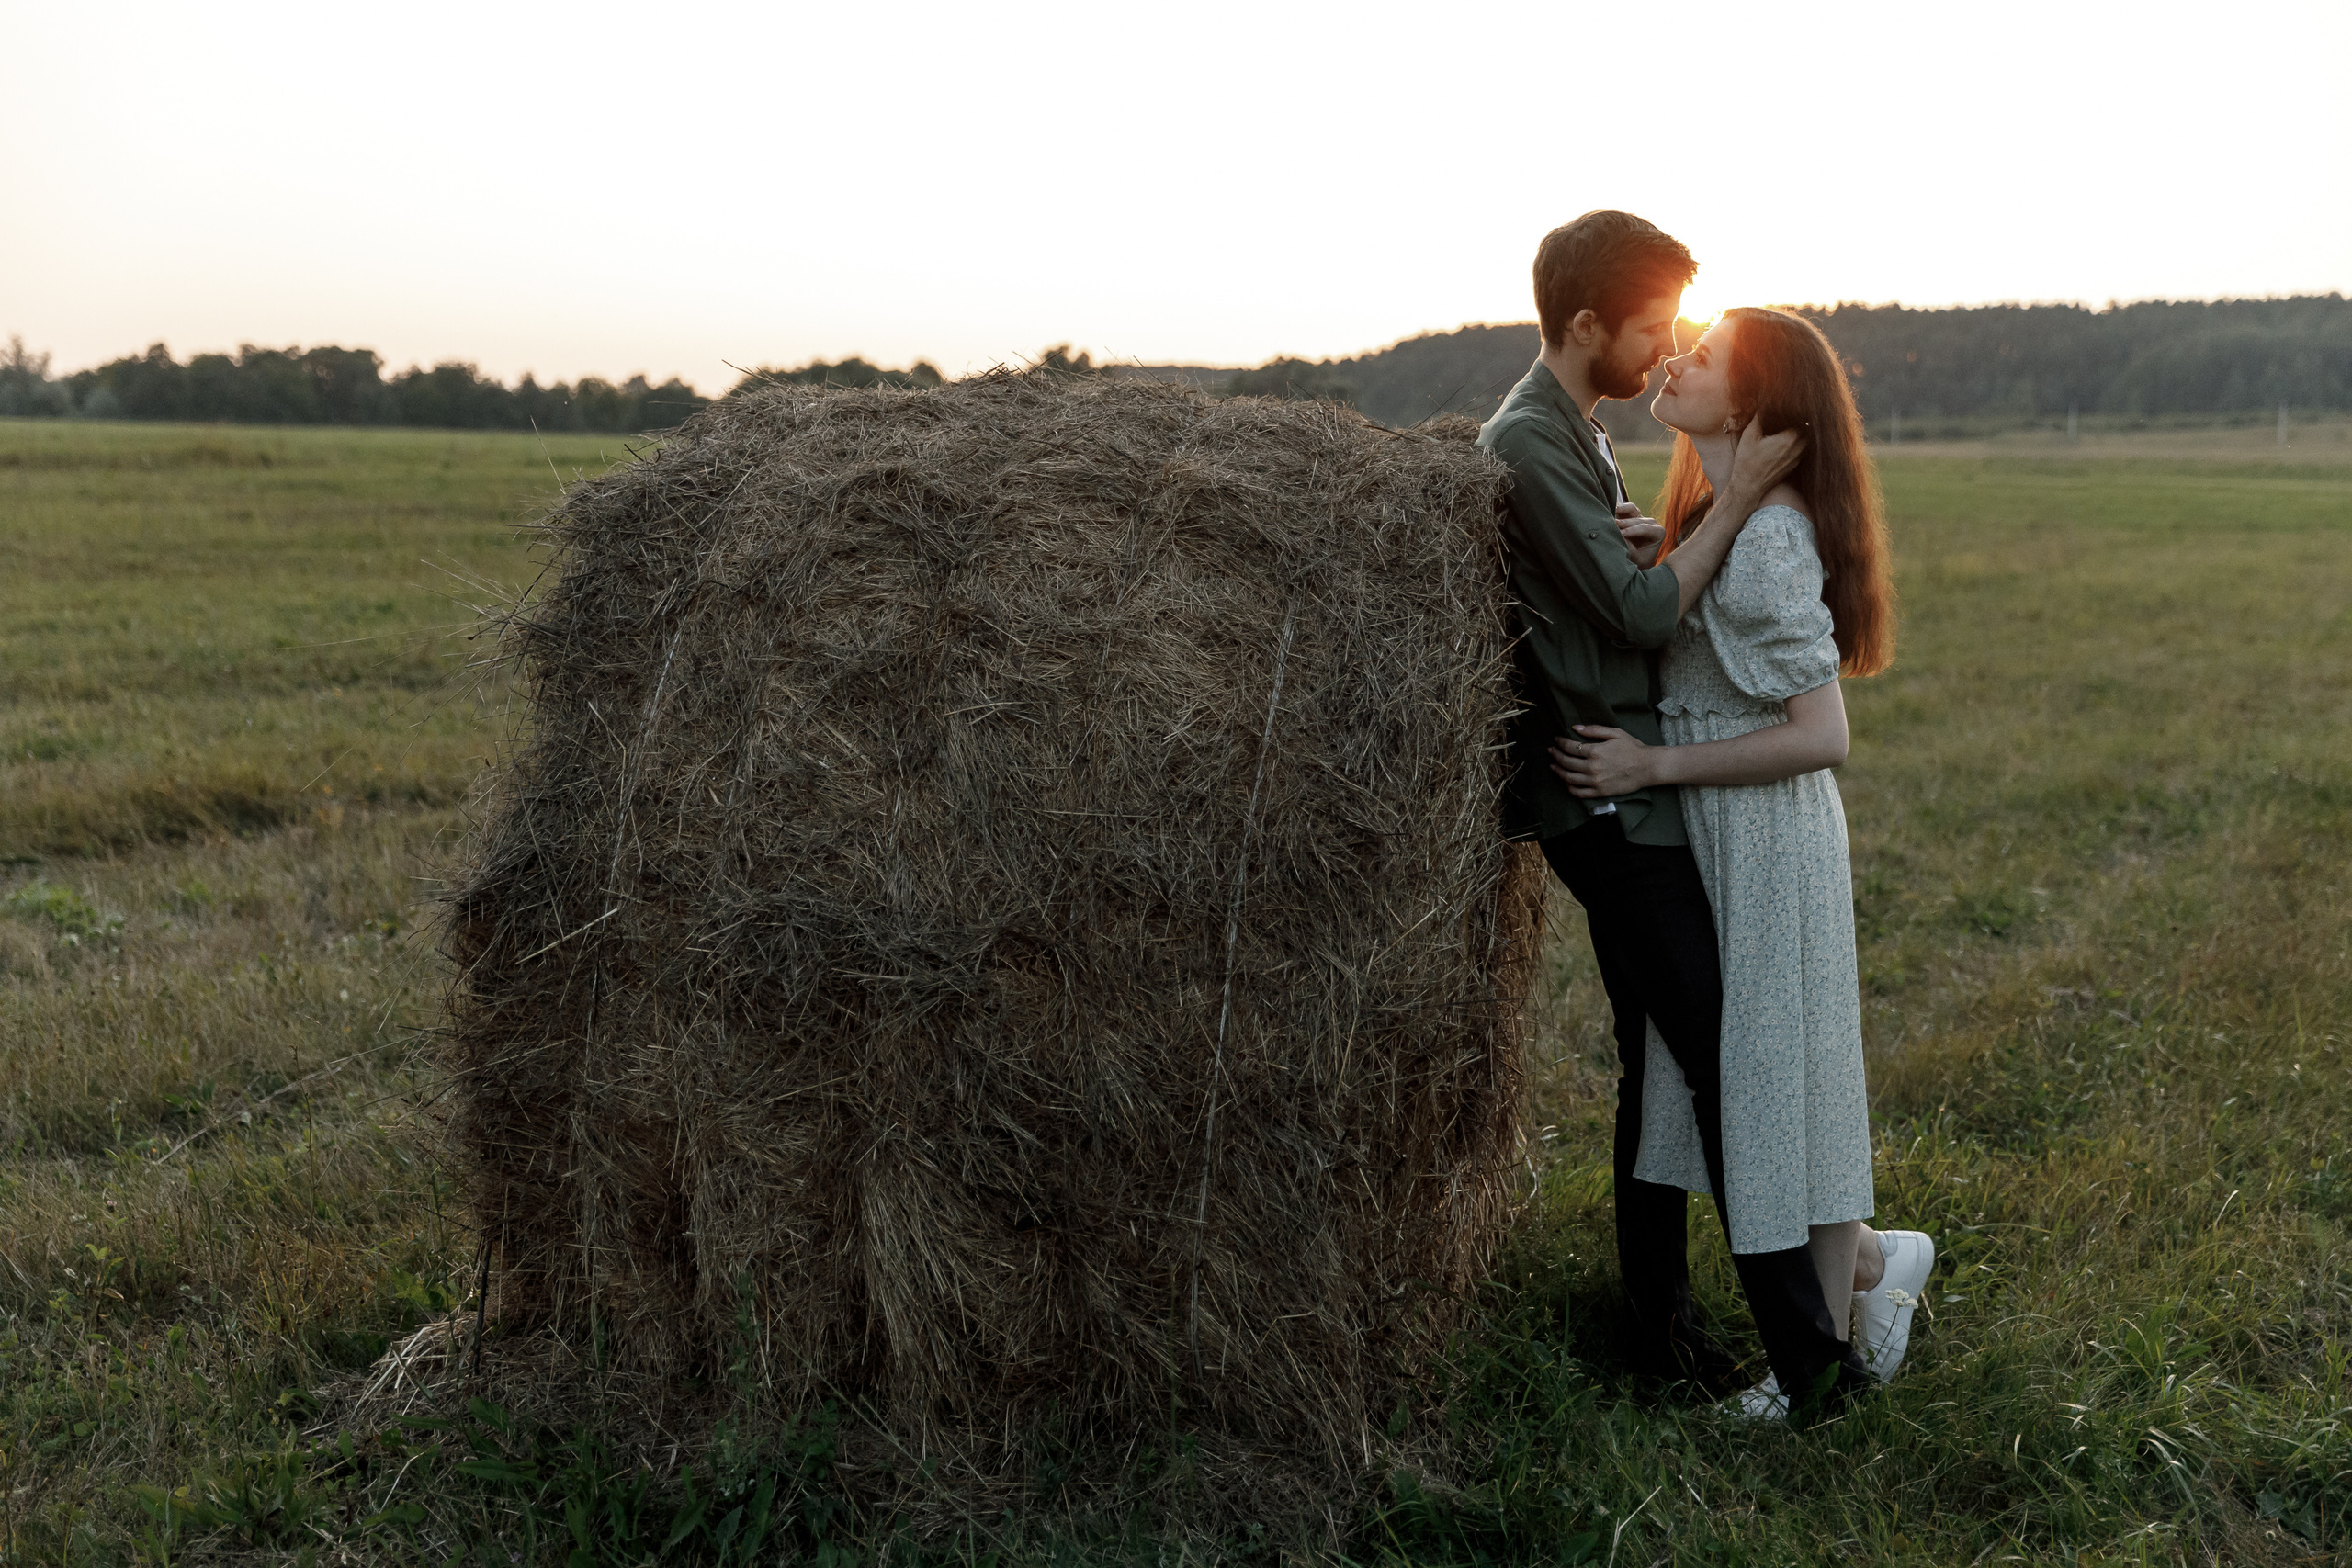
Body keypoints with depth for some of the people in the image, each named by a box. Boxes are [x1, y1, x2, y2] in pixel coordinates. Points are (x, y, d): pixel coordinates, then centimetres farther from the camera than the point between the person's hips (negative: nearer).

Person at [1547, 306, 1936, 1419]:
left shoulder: (1762, 539, -22)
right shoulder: (1717, 516, 8)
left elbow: (1821, 735, -24)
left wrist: (1652, 765, -22)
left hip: (1761, 837, -10)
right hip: (1716, 835, 10)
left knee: (1769, 1073, 3)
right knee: (1726, 1072, 18)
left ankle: (1818, 1362, 20)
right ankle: (1871, 1261, 33)